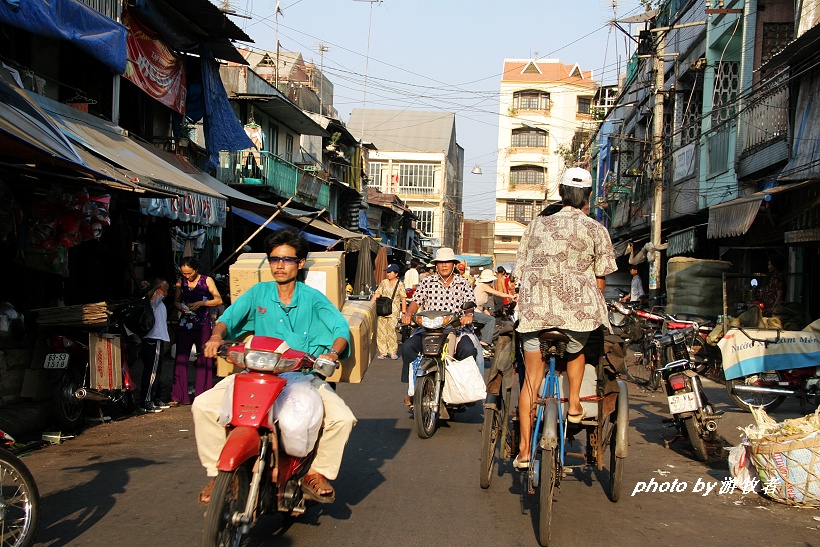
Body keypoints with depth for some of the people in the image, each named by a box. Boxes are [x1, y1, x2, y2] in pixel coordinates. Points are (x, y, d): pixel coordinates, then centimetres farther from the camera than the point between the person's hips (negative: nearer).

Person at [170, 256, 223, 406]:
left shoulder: (207, 281, -1)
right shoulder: (181, 282, 7)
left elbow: (218, 300, -2)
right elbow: (176, 300, 15)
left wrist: (201, 303, -14)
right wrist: (182, 308, -7)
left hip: (203, 324, -2)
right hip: (185, 323, 3)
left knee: (204, 359, 0)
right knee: (181, 358, -1)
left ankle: (202, 395, 8)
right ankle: (179, 396, 3)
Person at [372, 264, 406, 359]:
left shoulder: (400, 285, 1)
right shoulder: (383, 282, 12)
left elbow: (403, 299, 1)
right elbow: (376, 295, 13)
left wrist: (404, 312, -5)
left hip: (394, 312, -4)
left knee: (391, 331, -13)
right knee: (380, 331, 0)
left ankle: (393, 352, -2)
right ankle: (383, 352, 7)